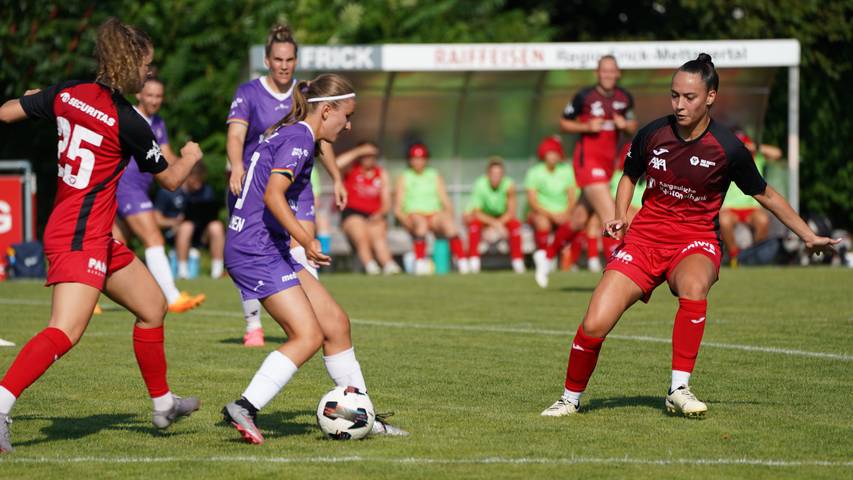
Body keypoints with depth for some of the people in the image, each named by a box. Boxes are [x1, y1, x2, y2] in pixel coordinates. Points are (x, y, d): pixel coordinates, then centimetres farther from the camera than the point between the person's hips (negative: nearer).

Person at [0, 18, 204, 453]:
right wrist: (190, 157, 23)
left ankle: (163, 404, 34)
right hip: (81, 237, -9)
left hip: (96, 237, 9)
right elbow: (170, 178, 0)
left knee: (153, 306, 20)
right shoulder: (128, 122, -15)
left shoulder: (66, 93, 3)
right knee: (65, 332, -21)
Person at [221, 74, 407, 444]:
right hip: (256, 251, -10)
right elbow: (273, 195, -25)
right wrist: (307, 241, -27)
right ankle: (243, 408, -16)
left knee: (336, 323, 9)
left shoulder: (287, 133, 18)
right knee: (308, 336, -15)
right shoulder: (298, 137, -12)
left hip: (271, 250, 10)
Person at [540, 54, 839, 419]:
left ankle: (679, 390, -30)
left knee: (693, 286, -40)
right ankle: (570, 398, 13)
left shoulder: (727, 149, -10)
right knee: (594, 325, -13)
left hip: (696, 242, -2)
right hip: (643, 237, 2)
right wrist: (620, 216, 0)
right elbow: (629, 176, 17)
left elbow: (765, 195, 5)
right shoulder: (652, 135, -3)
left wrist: (809, 236, 7)